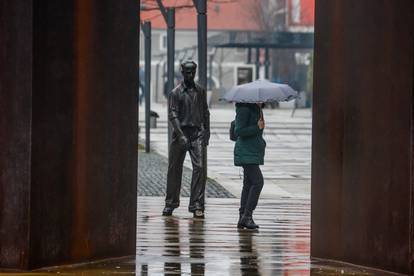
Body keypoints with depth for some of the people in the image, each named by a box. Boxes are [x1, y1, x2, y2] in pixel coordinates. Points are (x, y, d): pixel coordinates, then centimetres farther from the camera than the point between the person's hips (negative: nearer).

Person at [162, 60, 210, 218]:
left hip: (198, 134, 2)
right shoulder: (175, 93, 0)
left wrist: (206, 131, 8)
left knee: (200, 167, -11)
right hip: (180, 133, -2)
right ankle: (170, 203, 19)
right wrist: (181, 135, -18)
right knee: (175, 169, 5)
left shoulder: (200, 91, 12)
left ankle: (197, 205, -10)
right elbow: (173, 115, -8)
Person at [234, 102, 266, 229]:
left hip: (254, 151, 10)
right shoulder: (244, 109, -14)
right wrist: (257, 128, -19)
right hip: (246, 152, -10)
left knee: (248, 184, 9)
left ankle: (242, 218, 12)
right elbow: (238, 131, -19)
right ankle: (247, 216, -14)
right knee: (258, 182, -15)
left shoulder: (257, 109, 15)